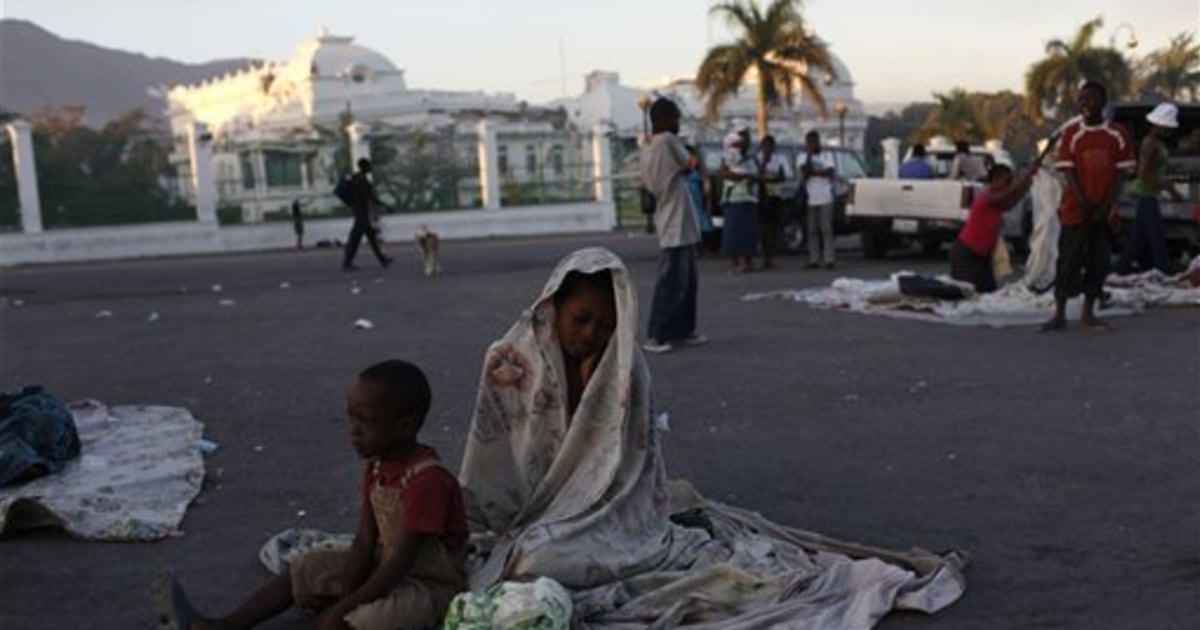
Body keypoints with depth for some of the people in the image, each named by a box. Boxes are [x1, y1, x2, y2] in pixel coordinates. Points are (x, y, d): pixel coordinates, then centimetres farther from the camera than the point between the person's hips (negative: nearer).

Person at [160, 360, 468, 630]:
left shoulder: (427, 481, -28)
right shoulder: (375, 467, 1)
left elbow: (401, 563, -28)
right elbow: (365, 540, 0)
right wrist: (344, 598, -11)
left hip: (431, 584, -9)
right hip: (384, 566, 9)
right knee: (304, 568, 8)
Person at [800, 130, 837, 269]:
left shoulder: (826, 156, 10)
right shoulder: (802, 157, 9)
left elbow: (830, 172, -5)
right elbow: (805, 172, -8)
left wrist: (813, 172, -8)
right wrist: (809, 155, -6)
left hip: (825, 198, -1)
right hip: (810, 199, 1)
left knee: (826, 229, -4)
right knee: (812, 230, 1)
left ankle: (829, 259, -5)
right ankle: (814, 259, 4)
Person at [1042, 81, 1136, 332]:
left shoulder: (1117, 134, 1)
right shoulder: (1071, 133, -2)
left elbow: (1121, 172, 1)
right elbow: (1068, 172, -6)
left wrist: (1108, 205, -9)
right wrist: (1085, 205, -13)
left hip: (1104, 211, 2)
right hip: (1075, 209, -2)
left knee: (1099, 262, 5)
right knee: (1068, 261, -4)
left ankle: (1088, 313, 15)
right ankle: (1059, 314, 1)